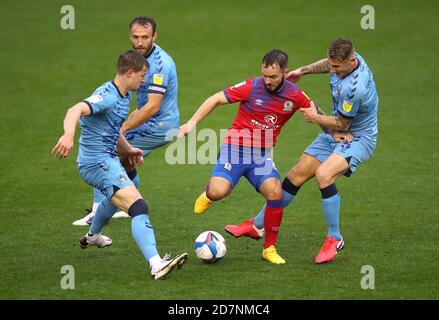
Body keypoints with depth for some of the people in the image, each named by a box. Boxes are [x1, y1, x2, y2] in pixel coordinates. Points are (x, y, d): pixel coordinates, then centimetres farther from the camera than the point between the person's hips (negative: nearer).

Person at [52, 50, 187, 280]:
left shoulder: (124, 96, 11)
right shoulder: (107, 96, -21)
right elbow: (76, 110, -39)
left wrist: (127, 149, 38)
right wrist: (69, 135, -57)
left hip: (108, 158, 11)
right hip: (98, 163, -11)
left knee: (116, 197, 40)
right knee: (138, 207, -25)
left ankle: (92, 236, 66)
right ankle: (156, 265, -37)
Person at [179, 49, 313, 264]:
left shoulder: (295, 95, -3)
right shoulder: (251, 87, -12)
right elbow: (216, 99, -7)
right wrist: (193, 122, -15)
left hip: (262, 155, 2)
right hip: (236, 148, -2)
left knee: (275, 193, -24)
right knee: (219, 192, -26)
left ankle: (269, 249, -5)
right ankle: (209, 194, 16)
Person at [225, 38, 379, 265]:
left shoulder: (354, 88, -34)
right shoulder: (344, 59, -9)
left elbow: (342, 124, -19)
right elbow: (328, 65, 19)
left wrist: (315, 117, -6)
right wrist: (303, 71, 16)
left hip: (358, 138, -9)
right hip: (335, 134, 9)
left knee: (324, 174, -33)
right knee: (296, 176, 7)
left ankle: (334, 239, -16)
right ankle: (257, 226, 21)